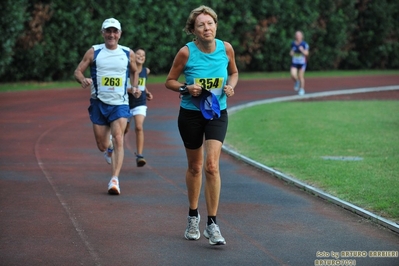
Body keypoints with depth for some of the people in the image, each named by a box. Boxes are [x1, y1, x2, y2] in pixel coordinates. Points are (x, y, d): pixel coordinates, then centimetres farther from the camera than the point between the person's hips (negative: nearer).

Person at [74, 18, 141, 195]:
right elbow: (78, 71, 1)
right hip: (99, 103, 1)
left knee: (118, 139, -18)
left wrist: (135, 87, 4)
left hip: (120, 104, 0)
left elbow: (134, 71, 22)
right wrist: (83, 80, -22)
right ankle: (109, 150, 45)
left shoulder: (128, 54, 4)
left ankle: (114, 179, -20)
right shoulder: (94, 52, 0)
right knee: (102, 145, 6)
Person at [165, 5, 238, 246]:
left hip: (217, 113, 0)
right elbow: (170, 81, -2)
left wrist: (231, 86, -8)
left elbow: (234, 72, 13)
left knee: (212, 165, -14)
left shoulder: (226, 48, -6)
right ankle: (193, 216, 33)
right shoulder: (186, 52, -12)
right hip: (190, 114, 0)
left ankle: (212, 224, -9)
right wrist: (186, 88, -21)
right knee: (195, 167, 12)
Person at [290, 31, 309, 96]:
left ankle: (302, 89, 17)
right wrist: (291, 53, -4)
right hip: (294, 62, 3)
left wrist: (302, 50, -25)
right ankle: (297, 82, 19)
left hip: (302, 63, -3)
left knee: (301, 76, 0)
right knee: (293, 75, -15)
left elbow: (306, 53, -8)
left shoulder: (304, 44, -9)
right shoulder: (293, 43, 4)